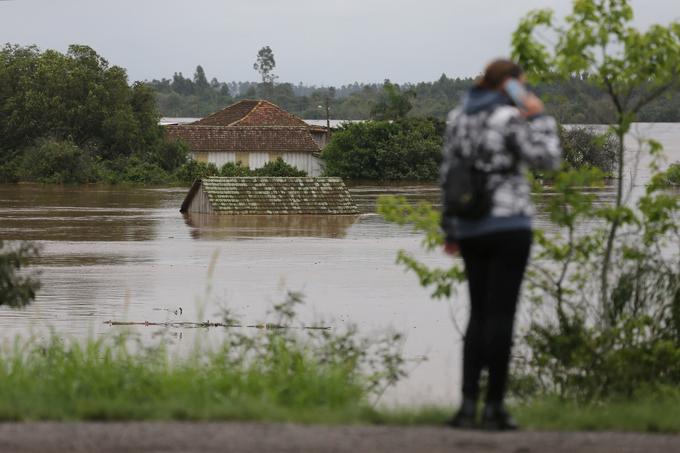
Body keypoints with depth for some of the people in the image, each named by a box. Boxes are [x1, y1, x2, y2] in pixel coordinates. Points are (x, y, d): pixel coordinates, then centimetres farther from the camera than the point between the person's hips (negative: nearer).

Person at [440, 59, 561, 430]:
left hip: (470, 229, 6)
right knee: (501, 314, -2)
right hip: (509, 226, -6)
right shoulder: (510, 118, -10)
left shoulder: (457, 118, 10)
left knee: (478, 315, 10)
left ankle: (468, 404, 2)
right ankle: (494, 406, -1)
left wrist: (450, 229, 16)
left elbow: (448, 176, 11)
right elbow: (547, 159, -11)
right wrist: (538, 117, -3)